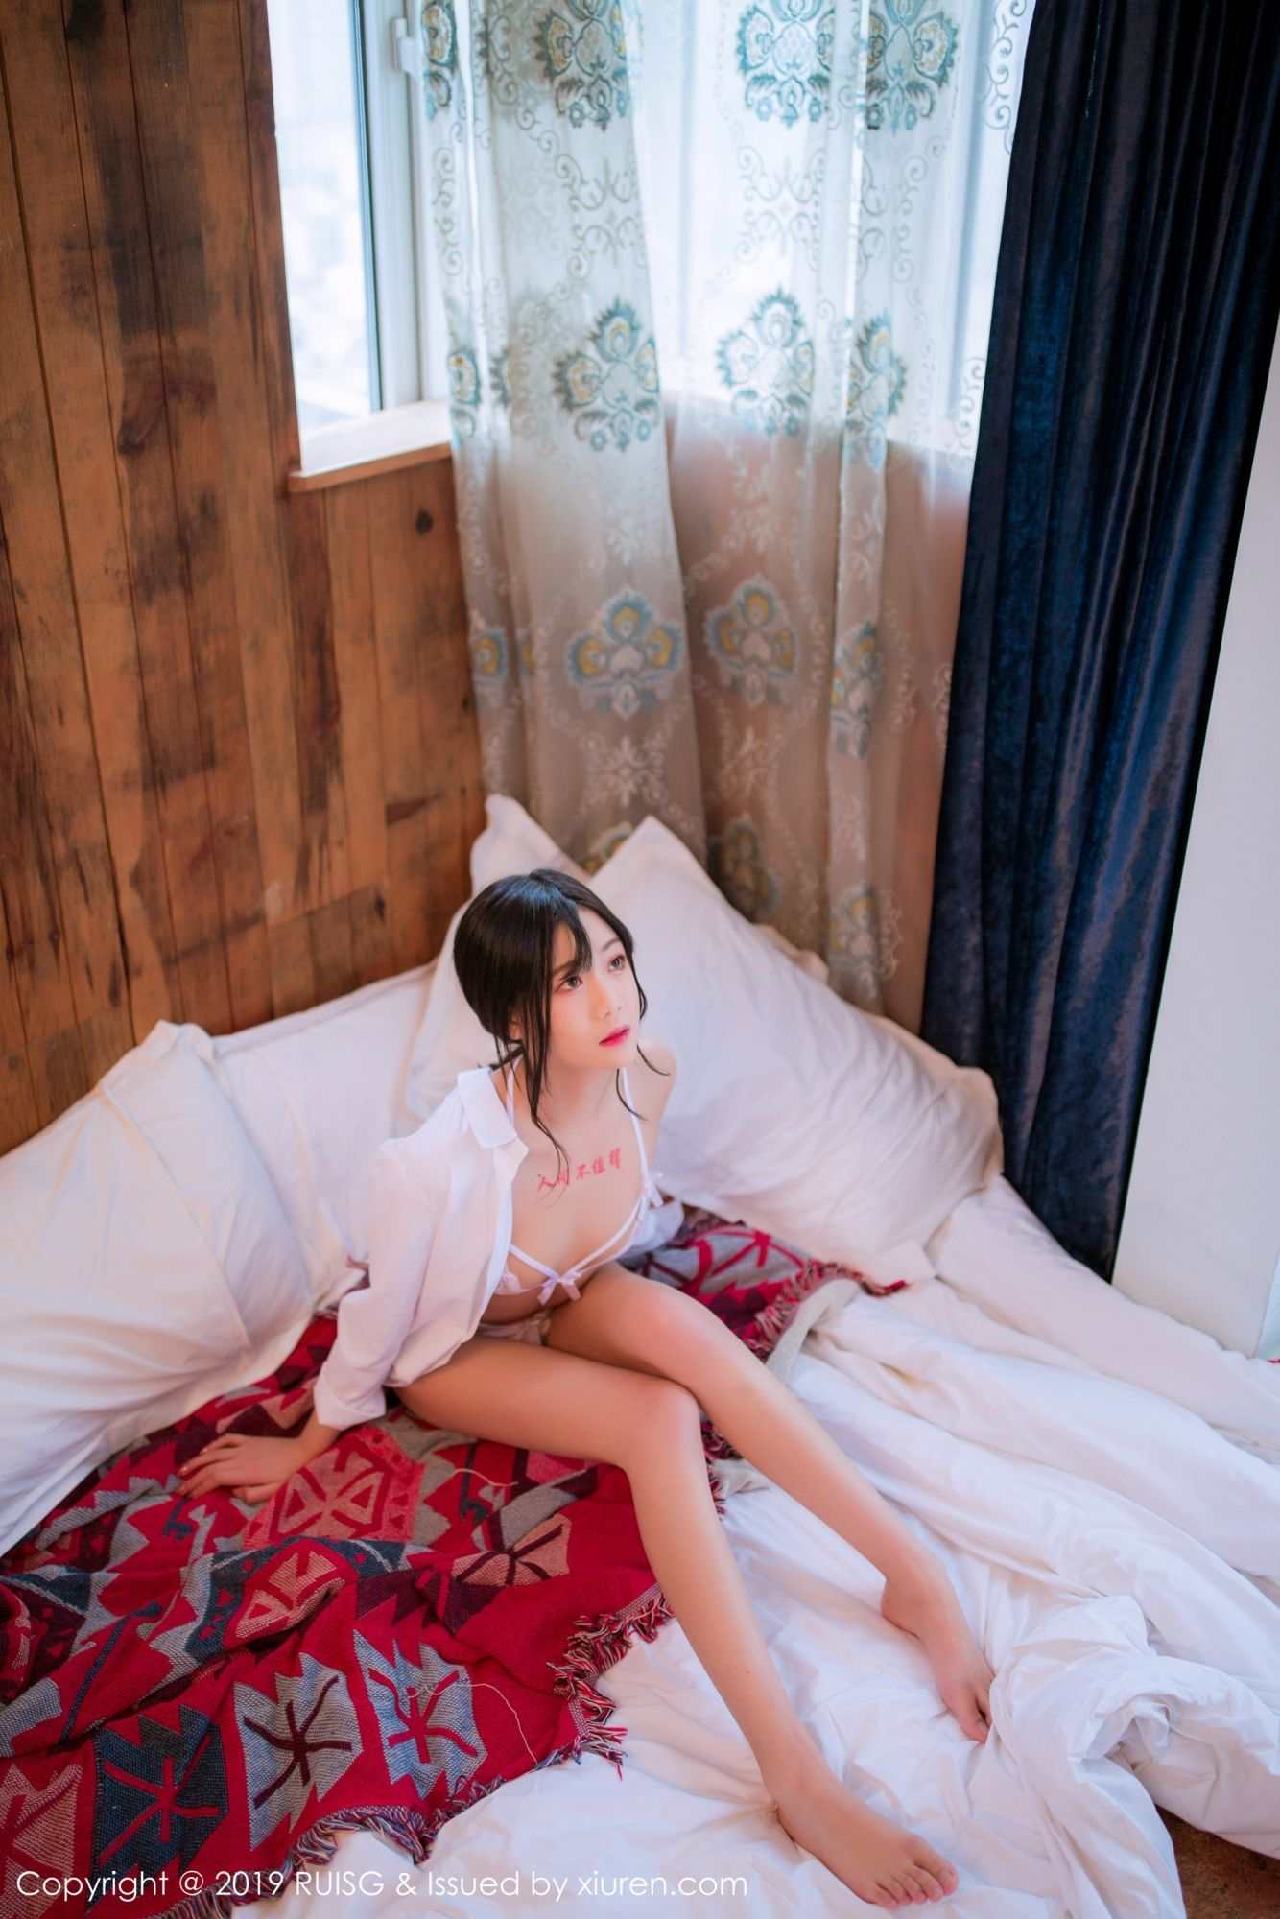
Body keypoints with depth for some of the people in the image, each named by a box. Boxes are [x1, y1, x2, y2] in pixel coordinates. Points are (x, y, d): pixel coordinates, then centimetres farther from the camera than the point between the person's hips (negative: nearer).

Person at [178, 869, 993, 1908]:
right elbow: (382, 1311, -19)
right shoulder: (452, 1152, -37)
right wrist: (306, 1447, -4)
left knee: (670, 1319, -30)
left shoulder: (648, 1074, -23)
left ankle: (918, 1578, -27)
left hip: (573, 1307, 4)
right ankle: (798, 1776, -34)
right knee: (663, 1419, -29)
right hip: (457, 1355, -4)